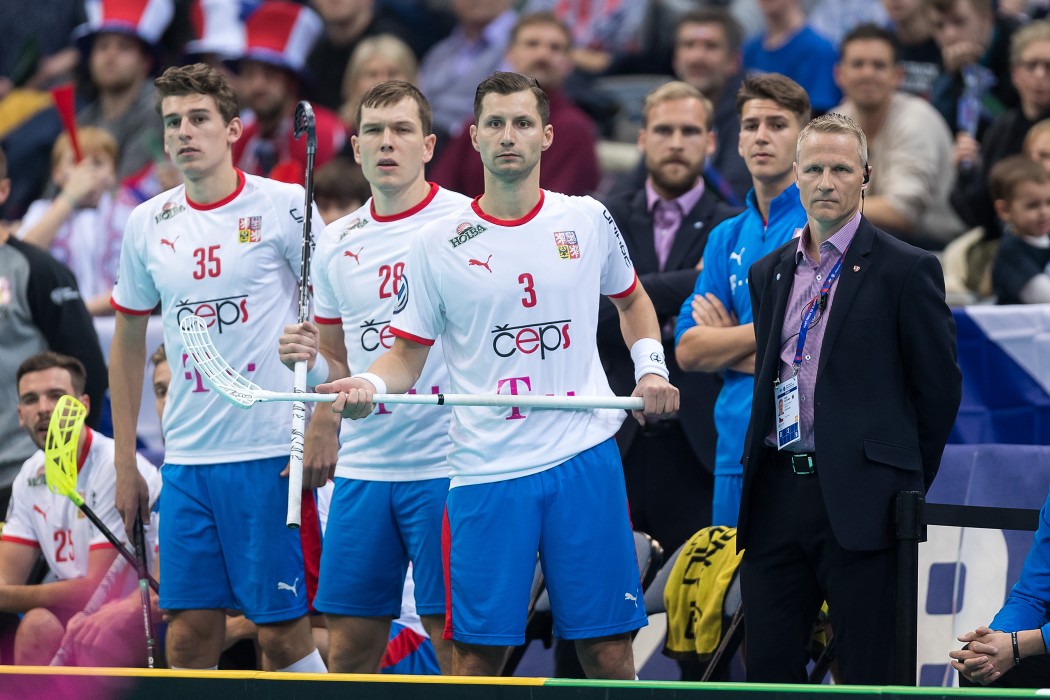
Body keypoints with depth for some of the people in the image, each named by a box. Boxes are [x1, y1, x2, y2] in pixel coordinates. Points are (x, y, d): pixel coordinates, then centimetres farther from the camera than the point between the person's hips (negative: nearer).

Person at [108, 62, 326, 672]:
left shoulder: (284, 206, -4)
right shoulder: (147, 225, 10)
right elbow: (129, 343, 19)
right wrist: (125, 464, 15)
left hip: (272, 454, -4)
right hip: (186, 457, 4)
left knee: (282, 632, -4)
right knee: (190, 633, 2)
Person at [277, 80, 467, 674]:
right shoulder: (336, 243, 12)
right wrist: (310, 363, -3)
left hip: (446, 467, -5)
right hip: (363, 466, 5)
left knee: (454, 639, -4)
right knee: (348, 646, 4)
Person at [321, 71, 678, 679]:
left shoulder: (588, 220, 7)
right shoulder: (439, 245, 3)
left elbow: (632, 298, 25)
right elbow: (407, 354, 7)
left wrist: (651, 367, 9)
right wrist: (369, 385, -14)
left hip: (585, 460, 1)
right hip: (486, 470, -1)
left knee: (609, 651, 0)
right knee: (477, 656, -3)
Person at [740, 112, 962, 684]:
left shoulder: (906, 270, -3)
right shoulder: (768, 274, 16)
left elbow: (939, 386, 0)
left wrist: (907, 483, 4)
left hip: (859, 502, -6)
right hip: (776, 498, 6)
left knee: (867, 676, -2)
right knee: (767, 666, 5)